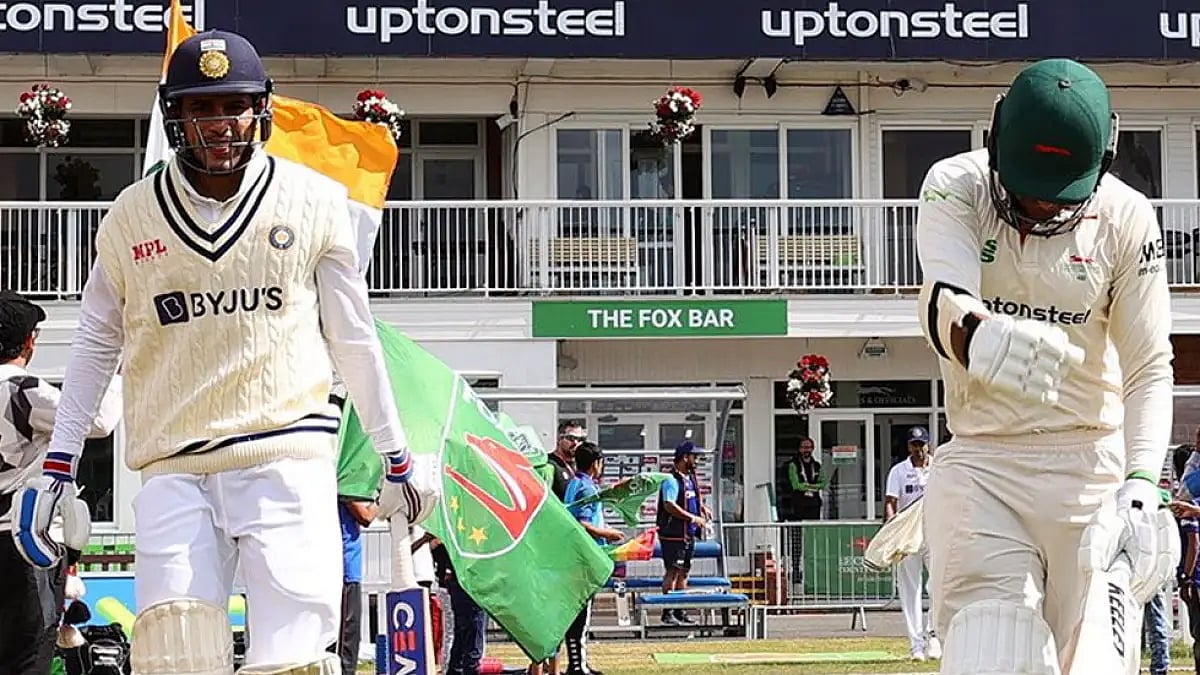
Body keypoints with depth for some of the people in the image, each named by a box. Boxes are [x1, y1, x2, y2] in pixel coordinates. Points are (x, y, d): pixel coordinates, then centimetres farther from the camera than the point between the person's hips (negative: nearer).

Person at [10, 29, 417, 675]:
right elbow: (95, 346, 16)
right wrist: (57, 465, 12)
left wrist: (396, 456, 15)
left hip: (287, 458, -1)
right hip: (173, 470, 1)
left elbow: (353, 338, 12)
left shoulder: (313, 202, 4)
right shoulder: (131, 217, 8)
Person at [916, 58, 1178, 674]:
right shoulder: (956, 187, -8)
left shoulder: (1127, 219, -6)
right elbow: (942, 294, -27)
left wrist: (1143, 484, -24)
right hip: (978, 466, 0)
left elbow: (1149, 368, -7)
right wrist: (975, 334, -52)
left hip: (1091, 467, 0)